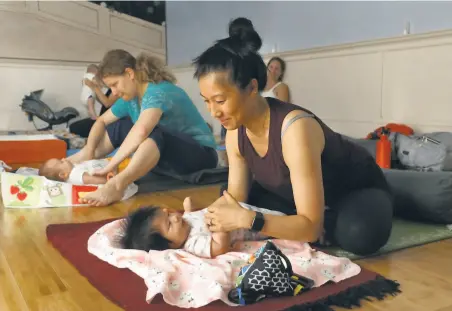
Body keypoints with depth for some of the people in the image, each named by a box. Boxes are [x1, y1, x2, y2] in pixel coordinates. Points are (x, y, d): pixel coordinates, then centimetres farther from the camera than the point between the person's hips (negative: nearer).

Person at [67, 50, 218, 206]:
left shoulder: (158, 92, -23)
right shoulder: (130, 98, 3)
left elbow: (141, 130, -40)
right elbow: (102, 121, 12)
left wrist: (111, 164, -37)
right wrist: (89, 150, -5)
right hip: (167, 154, 8)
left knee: (153, 134, -38)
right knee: (118, 126, 8)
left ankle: (117, 184, -56)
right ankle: (75, 162, 10)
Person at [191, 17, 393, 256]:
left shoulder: (295, 129, -38)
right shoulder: (235, 134, -15)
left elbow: (311, 227, -36)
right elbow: (237, 198, -9)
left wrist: (247, 219, -46)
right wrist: (219, 212, -29)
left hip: (359, 189, -6)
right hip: (309, 193, 6)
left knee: (359, 234, -39)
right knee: (225, 205, -1)